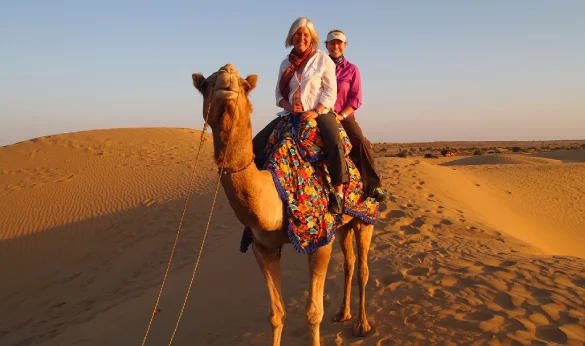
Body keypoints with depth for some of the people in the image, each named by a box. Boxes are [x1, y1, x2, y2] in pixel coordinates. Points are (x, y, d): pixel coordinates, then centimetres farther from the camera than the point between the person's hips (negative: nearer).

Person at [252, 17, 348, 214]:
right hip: (291, 114, 5)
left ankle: (338, 193, -24)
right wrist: (289, 106, -10)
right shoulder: (285, 64, 12)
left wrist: (316, 112, -19)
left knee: (335, 145, -34)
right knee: (257, 143, -10)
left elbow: (330, 92, -5)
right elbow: (279, 94, 12)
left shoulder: (323, 59, 0)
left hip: (319, 112, -5)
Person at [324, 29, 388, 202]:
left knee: (361, 143, -24)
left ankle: (373, 186, -20)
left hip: (345, 116, 0)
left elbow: (356, 99, 1)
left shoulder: (352, 70, 7)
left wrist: (341, 115, -12)